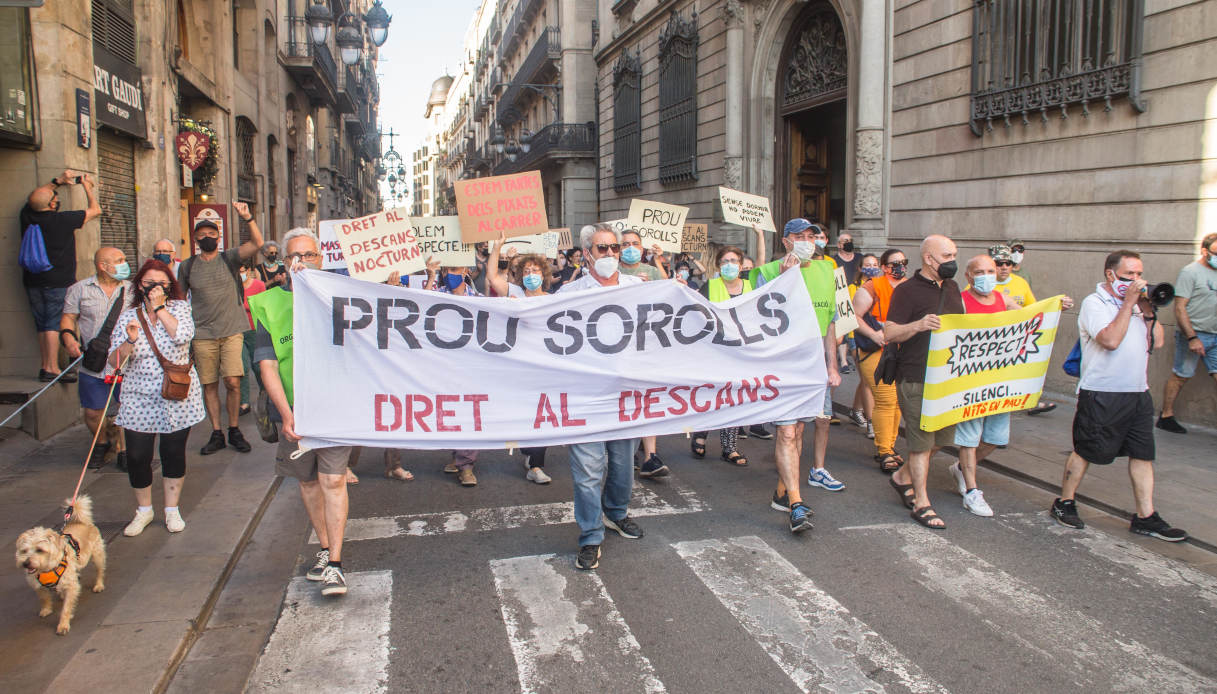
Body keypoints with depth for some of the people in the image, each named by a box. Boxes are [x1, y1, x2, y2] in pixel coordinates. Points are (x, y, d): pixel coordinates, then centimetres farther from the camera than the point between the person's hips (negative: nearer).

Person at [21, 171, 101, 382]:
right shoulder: (63, 220, -12)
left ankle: (44, 367, 14)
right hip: (58, 282, -6)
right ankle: (51, 369, -9)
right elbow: (95, 210, 0)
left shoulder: (27, 216, 3)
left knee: (42, 324, 11)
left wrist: (57, 182, 21)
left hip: (32, 281, 6)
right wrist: (87, 185, 13)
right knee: (53, 324, -7)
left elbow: (35, 198, 26)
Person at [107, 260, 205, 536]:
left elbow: (183, 335, -20)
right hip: (139, 399, 1)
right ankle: (144, 510, 22)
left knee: (174, 453, 7)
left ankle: (172, 509, 24)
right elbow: (115, 362, -2)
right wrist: (129, 341, -21)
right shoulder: (128, 316, 3)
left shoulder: (178, 307, 2)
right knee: (137, 456, 0)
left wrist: (160, 307, -14)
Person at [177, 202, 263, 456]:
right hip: (202, 335, 2)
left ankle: (234, 430, 7)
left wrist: (247, 218, -23)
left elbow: (257, 243, -11)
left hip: (232, 331, -2)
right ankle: (216, 433, 15)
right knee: (209, 385, 4)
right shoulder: (187, 266, 10)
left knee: (233, 382, -9)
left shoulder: (229, 258, 4)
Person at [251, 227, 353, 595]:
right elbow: (267, 365, -4)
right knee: (308, 481, 14)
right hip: (294, 410, 2)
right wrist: (286, 413, -14)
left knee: (333, 480, -8)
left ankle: (334, 565, -2)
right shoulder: (270, 305, 2)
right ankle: (325, 549, 31)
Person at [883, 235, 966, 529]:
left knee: (941, 437, 13)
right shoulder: (907, 291, -8)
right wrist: (918, 325, -30)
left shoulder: (952, 288, 15)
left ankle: (904, 476, 34)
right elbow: (889, 333, -14)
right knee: (922, 441, -2)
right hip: (916, 379, -7)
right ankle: (921, 504, 7)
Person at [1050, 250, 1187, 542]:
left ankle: (1145, 517, 14)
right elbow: (1111, 340, -22)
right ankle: (1065, 502, 19)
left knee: (1143, 454, 7)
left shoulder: (1137, 304, 13)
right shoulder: (1094, 303, -8)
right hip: (1101, 395, -7)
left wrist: (1147, 308, 0)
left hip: (1138, 393, 7)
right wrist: (1128, 302, -16)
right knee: (1085, 452, 3)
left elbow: (1156, 341, 10)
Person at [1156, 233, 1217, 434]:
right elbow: (1180, 308, -14)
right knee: (1180, 376, 1)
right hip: (1194, 334, -6)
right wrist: (1192, 337, -18)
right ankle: (1166, 417, 12)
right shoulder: (1190, 272, -9)